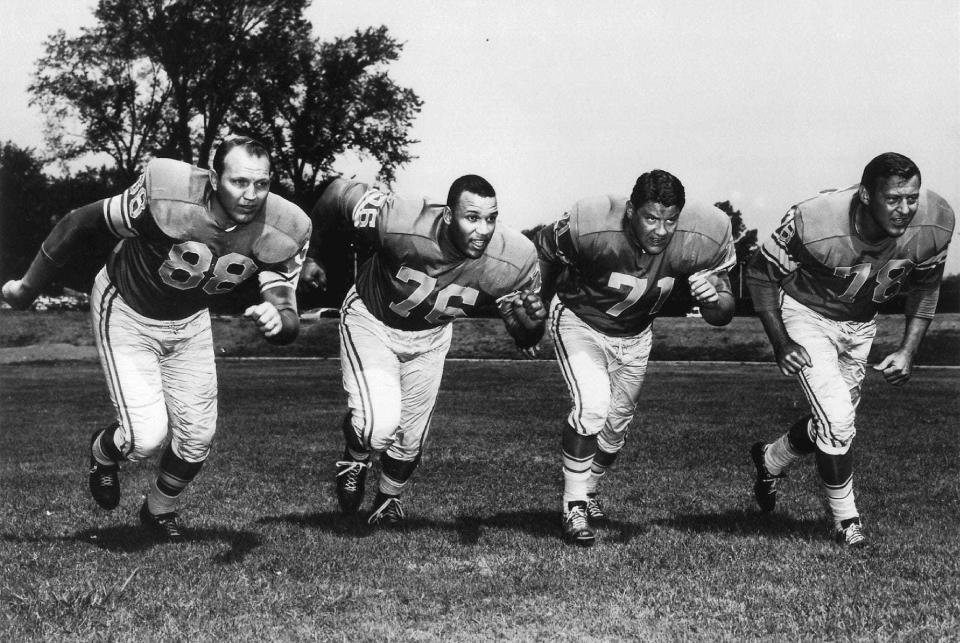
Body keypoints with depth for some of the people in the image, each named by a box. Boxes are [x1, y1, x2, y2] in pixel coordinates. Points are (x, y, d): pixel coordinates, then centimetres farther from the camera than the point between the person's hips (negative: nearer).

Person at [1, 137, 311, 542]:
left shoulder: (280, 232, -22)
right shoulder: (167, 197, -34)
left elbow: (287, 317, -21)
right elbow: (82, 224, -19)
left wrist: (276, 319, -48)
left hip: (189, 322, 4)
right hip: (126, 313, -4)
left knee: (197, 435, 5)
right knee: (147, 438, -13)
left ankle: (161, 509, 36)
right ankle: (104, 451, 24)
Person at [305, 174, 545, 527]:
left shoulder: (516, 259, -29)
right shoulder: (402, 226, -39)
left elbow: (524, 339, -13)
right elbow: (340, 191, -21)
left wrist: (531, 323, -38)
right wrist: (309, 251, -6)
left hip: (430, 336, 3)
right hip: (370, 319, -3)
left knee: (410, 439, 14)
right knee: (379, 426, -22)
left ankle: (388, 498, 46)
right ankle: (355, 458, 15)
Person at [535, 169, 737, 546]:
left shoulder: (701, 241, -27)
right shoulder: (589, 227, -35)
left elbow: (722, 316, -16)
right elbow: (544, 249, -12)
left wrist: (713, 298, -40)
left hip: (635, 336, 4)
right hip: (579, 320, -4)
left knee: (617, 424, 14)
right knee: (592, 406, -23)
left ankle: (590, 490, 42)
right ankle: (574, 506, -5)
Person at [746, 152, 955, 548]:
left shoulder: (934, 225, -23)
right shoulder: (815, 223, -36)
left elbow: (925, 286, -1)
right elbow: (761, 271, -18)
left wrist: (908, 351, -8)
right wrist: (780, 344, -22)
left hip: (860, 322, 5)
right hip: (806, 314, -5)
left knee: (838, 421, 14)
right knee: (837, 420, -16)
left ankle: (771, 460, 44)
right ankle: (846, 518, 6)